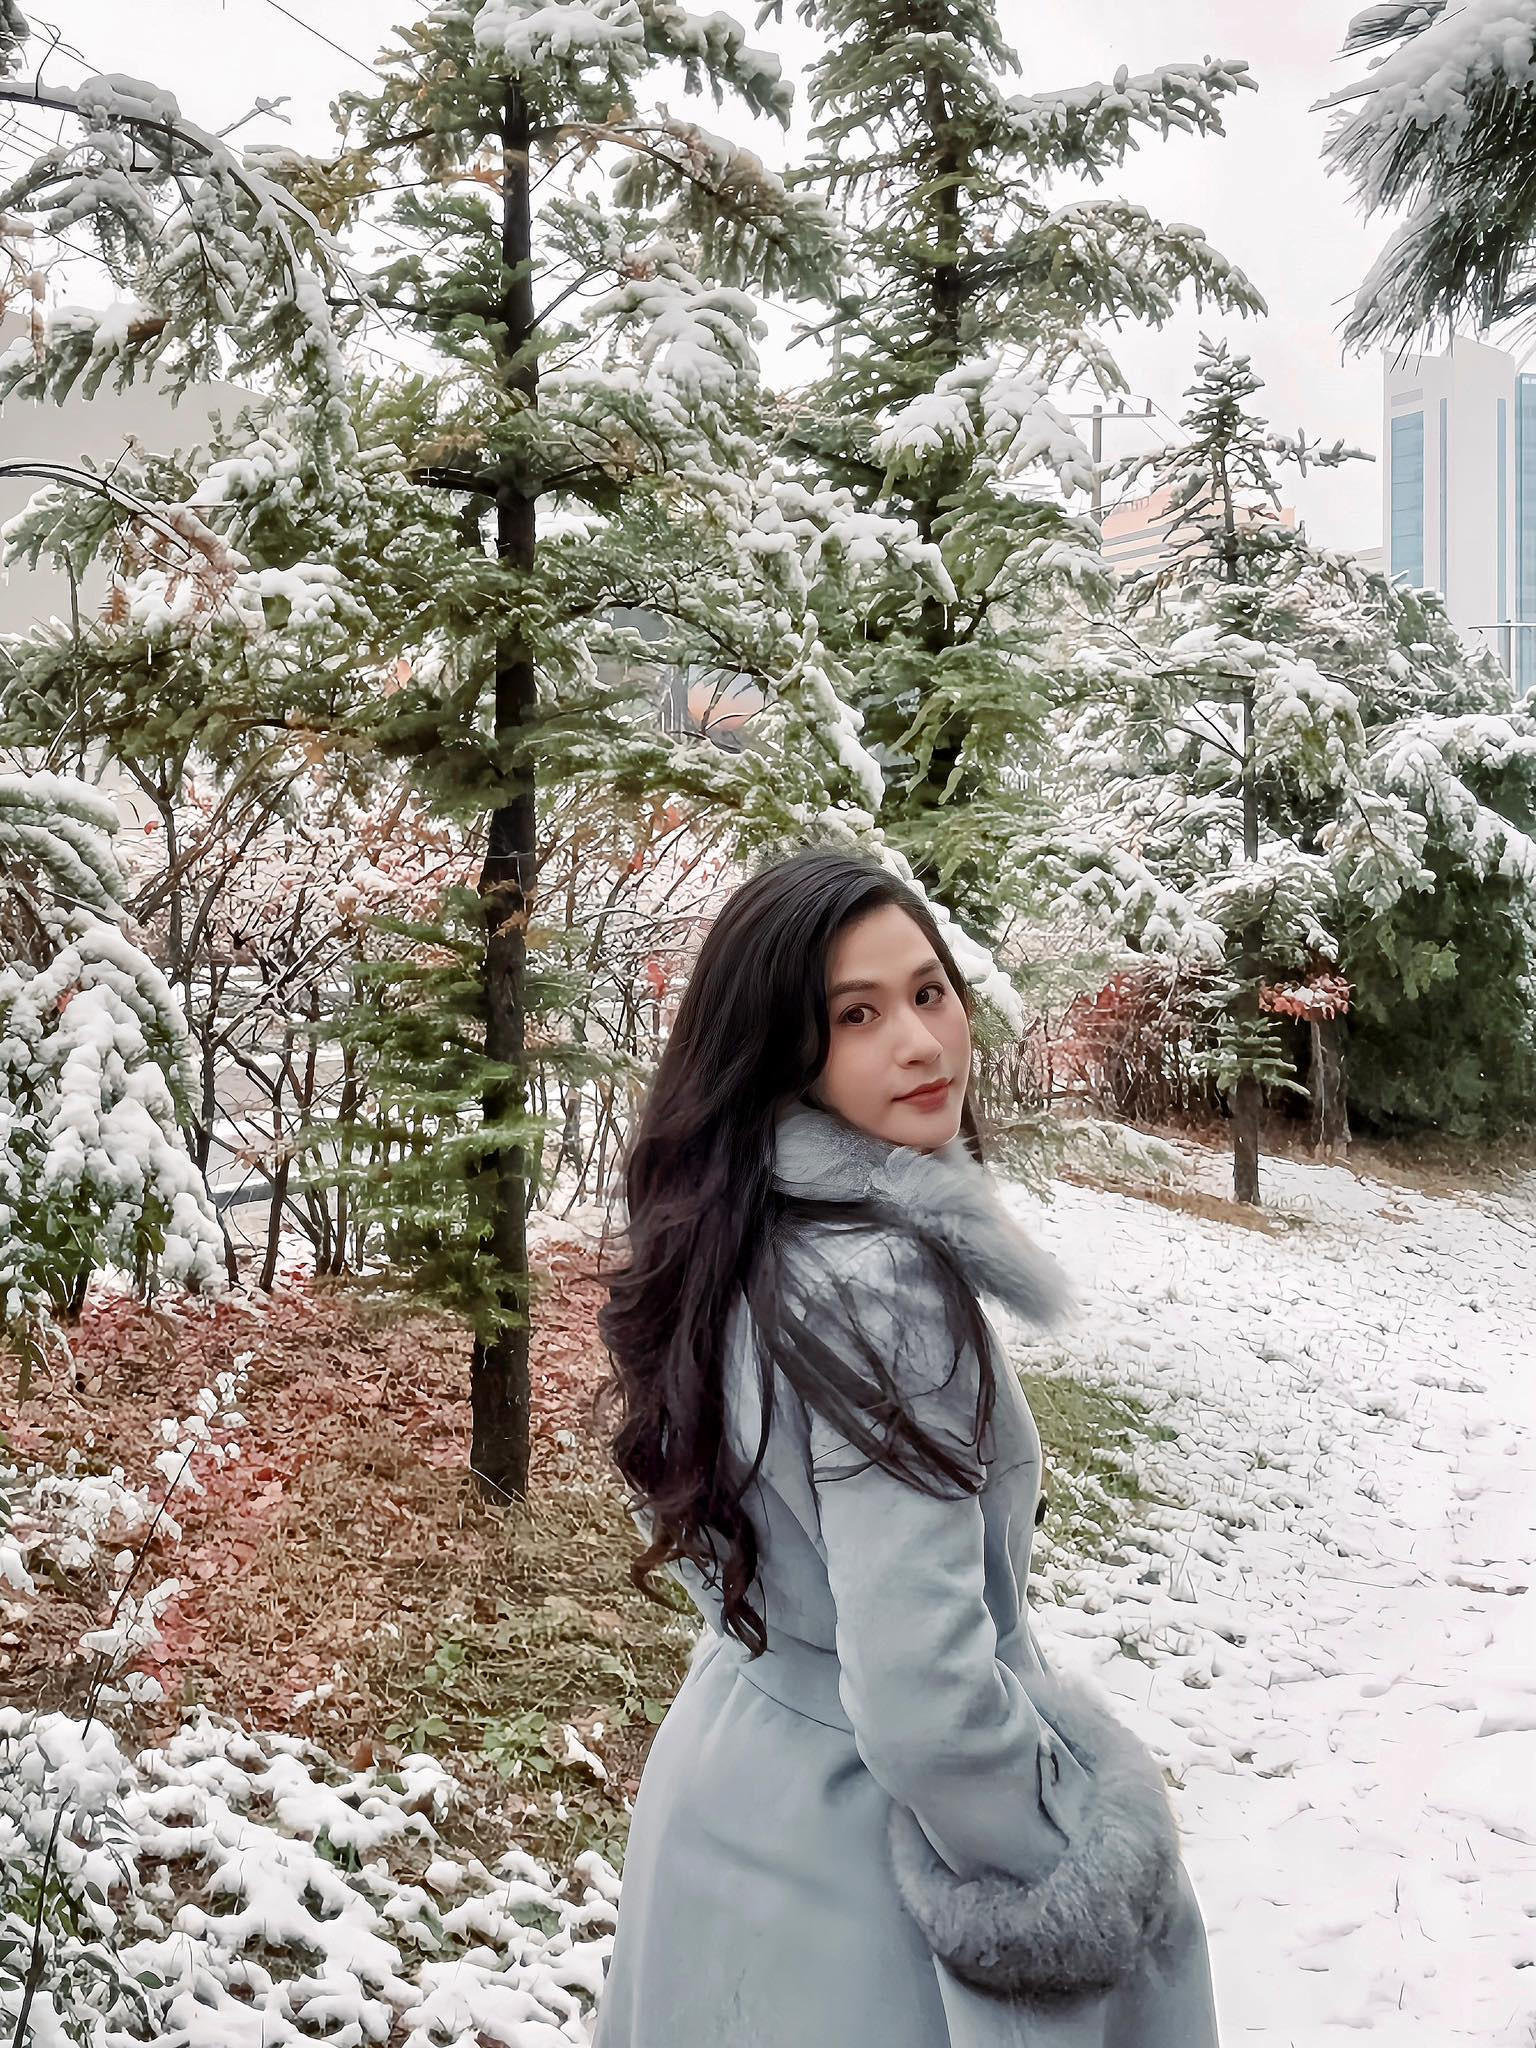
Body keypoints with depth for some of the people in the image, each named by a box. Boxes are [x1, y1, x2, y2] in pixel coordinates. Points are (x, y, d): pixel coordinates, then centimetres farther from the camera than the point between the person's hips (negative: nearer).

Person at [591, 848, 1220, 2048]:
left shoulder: (729, 1249, 0)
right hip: (856, 1835, -8)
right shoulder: (888, 1284, -27)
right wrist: (1083, 1878, -16)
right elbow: (922, 1695, -30)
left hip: (729, 1758, 9)